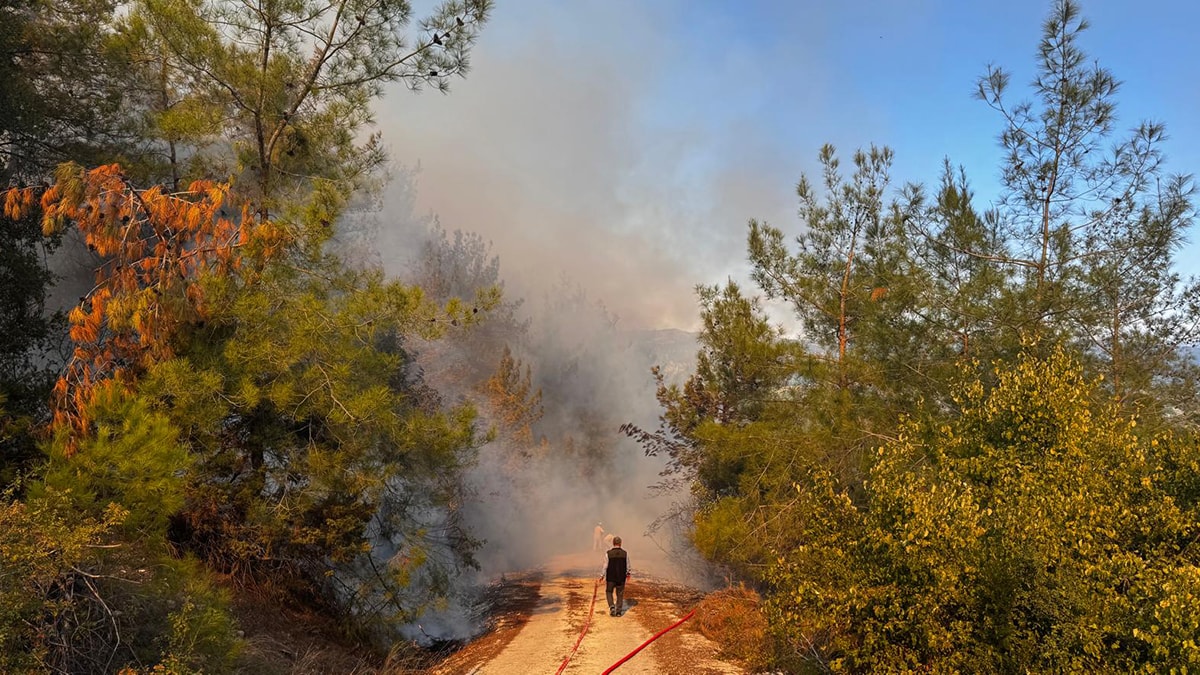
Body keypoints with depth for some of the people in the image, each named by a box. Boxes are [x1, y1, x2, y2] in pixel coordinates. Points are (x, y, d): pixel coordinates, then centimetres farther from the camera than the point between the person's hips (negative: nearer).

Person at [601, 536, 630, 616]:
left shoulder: (608, 553, -12)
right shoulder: (625, 553, -7)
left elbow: (605, 566, -9)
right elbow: (628, 566, 2)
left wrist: (603, 577, 3)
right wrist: (628, 574, 20)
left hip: (611, 577, -1)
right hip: (621, 577, 1)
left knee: (609, 592, 16)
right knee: (620, 594, 14)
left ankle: (612, 607, -3)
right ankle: (619, 611, 15)